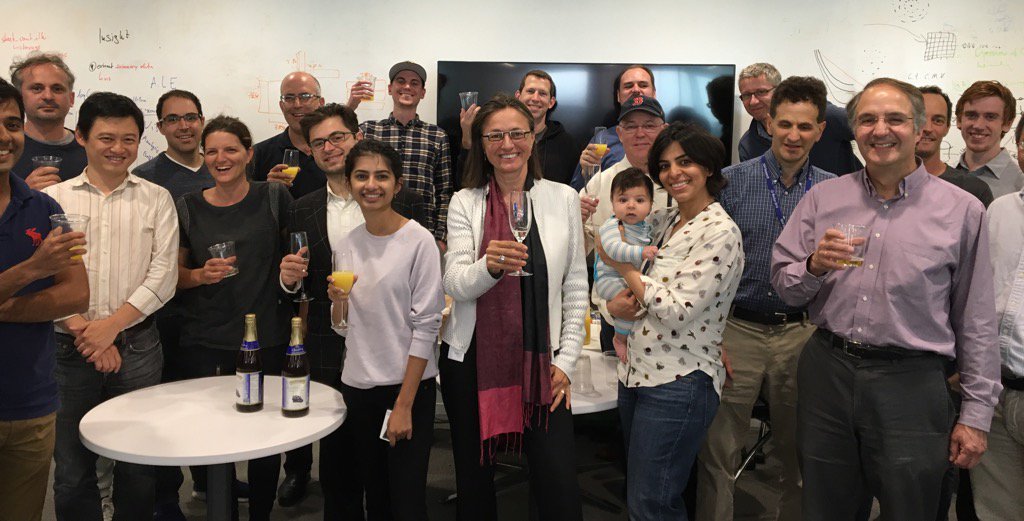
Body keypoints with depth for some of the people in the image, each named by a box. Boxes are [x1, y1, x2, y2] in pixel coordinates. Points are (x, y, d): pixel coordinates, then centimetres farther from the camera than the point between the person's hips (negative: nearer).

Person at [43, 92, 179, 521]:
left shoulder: (156, 200, 4)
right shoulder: (52, 199, 3)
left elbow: (163, 276, -3)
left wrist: (112, 324, -12)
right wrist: (83, 330, -12)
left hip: (138, 345, 0)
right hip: (70, 349, 0)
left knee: (138, 470, 10)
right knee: (72, 473, 9)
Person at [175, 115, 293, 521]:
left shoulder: (274, 198, 0)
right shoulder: (188, 207, 4)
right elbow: (175, 274, 9)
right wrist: (202, 275, -9)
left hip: (267, 339, -1)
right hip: (205, 343, 1)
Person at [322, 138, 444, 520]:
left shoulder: (418, 240, -12)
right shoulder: (346, 244, 4)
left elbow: (426, 325, -13)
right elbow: (342, 328, 10)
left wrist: (404, 404, -14)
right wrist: (338, 301, -13)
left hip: (409, 387, -5)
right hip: (357, 387, 5)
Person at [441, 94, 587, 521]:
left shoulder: (563, 198, 3)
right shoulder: (465, 202, 2)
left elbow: (576, 286, 6)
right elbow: (455, 285, -9)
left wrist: (565, 361, 2)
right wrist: (488, 266, -30)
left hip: (541, 360, 0)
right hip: (472, 358, 1)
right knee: (473, 484, 13)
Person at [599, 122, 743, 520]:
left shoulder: (721, 233, -14)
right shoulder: (665, 221, 10)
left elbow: (677, 311, -20)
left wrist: (624, 267, -9)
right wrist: (616, 302, -2)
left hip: (679, 384, -8)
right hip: (636, 372, 8)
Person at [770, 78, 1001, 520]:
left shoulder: (962, 210, -2)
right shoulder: (822, 198, 4)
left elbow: (976, 322, 1)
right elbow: (783, 287, 7)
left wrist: (976, 413, 1)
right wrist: (814, 266, -15)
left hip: (911, 384, -2)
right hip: (826, 372, 2)